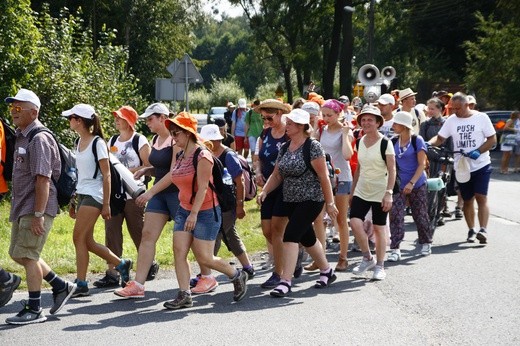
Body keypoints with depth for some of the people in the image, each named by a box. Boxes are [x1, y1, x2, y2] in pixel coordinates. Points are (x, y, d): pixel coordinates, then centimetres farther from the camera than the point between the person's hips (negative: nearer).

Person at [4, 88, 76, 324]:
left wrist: (38, 215, -25)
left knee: (27, 255, -7)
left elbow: (43, 180, -22)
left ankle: (34, 310, 2)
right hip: (22, 207, 10)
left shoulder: (39, 139, -16)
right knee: (17, 253, 14)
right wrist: (18, 208, 18)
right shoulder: (21, 136, 15)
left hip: (37, 209, -10)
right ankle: (60, 286, 24)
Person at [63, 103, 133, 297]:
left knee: (79, 238, -9)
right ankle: (121, 264, 21)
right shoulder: (79, 142, 13)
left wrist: (106, 205, -15)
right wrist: (73, 201, 19)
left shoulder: (97, 143, -11)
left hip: (93, 196, -8)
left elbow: (106, 175, -11)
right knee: (87, 241, 7)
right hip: (82, 194, 8)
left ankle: (81, 284, -2)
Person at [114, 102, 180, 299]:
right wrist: (146, 170, 3)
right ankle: (138, 285, -4)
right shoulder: (156, 139, 12)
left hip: (177, 192, -8)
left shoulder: (176, 139, -14)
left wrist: (150, 192, -21)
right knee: (147, 235, -2)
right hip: (159, 193, 8)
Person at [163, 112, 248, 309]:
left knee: (204, 258, -5)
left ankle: (237, 276, 18)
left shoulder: (202, 156, -16)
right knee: (179, 251, -6)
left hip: (206, 212, -8)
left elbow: (202, 187, -20)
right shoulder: (180, 157, 9)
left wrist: (194, 213, -25)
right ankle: (184, 295, -3)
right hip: (185, 210, 8)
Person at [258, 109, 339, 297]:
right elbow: (277, 175, 10)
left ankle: (286, 281, -15)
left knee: (291, 235, -17)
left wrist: (329, 202, -13)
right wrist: (265, 191, -6)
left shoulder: (313, 146, -13)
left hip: (311, 200, -8)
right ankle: (327, 271, 36)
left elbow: (324, 176, -13)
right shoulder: (285, 148, 8)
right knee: (307, 238, 17)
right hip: (291, 200, 8)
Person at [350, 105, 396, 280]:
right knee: (355, 222, -12)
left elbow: (392, 170, -12)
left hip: (379, 192, -4)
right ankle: (367, 258, 7)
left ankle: (380, 266, 16)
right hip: (361, 190, 5)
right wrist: (352, 190, 14)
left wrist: (389, 193, -20)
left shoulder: (385, 143, -10)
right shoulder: (360, 142, 7)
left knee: (379, 228, 1)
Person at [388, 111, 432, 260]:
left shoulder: (417, 140, -8)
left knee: (420, 215, 7)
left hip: (417, 184, -3)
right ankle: (395, 249, -9)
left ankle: (426, 243, 28)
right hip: (399, 185, 3)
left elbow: (422, 164, -11)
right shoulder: (393, 142, 5)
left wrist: (411, 183, -20)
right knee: (395, 215, -9)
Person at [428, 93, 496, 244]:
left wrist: (478, 152, -18)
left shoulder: (481, 117, -3)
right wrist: (428, 144, -18)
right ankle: (471, 230, 19)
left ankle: (483, 230, -18)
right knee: (467, 200, 9)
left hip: (481, 165, -3)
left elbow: (492, 139, -3)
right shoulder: (451, 120, 4)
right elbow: (440, 138, 4)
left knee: (481, 197, -13)